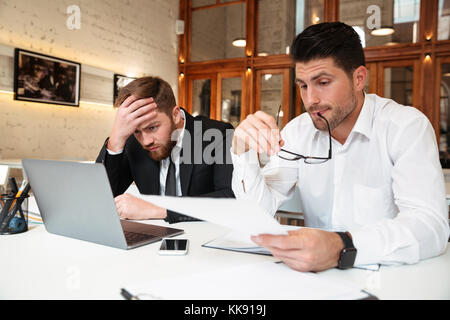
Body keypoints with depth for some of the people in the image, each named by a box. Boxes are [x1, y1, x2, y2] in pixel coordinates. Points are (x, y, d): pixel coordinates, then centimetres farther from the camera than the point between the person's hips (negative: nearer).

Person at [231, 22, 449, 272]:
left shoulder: (407, 127, -11)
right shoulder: (297, 131, 2)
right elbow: (261, 209, -1)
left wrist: (341, 248, -40)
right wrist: (244, 153, -18)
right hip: (319, 277, 2)